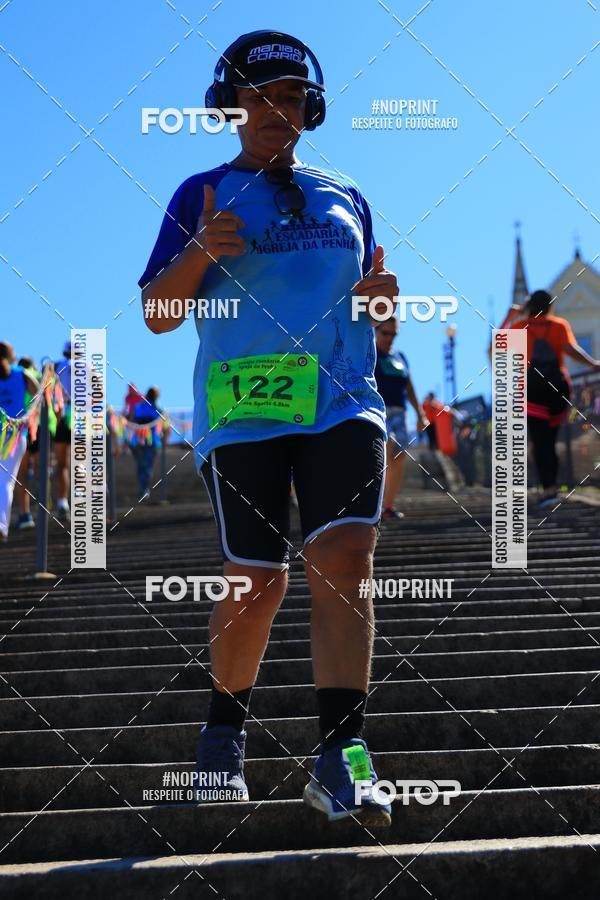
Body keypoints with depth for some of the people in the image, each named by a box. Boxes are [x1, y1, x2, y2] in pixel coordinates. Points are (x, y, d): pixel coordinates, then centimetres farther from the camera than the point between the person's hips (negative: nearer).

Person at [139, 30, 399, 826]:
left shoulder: (346, 198, 20)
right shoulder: (204, 195, 10)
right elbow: (157, 313, 4)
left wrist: (379, 297, 1)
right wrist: (199, 254, -14)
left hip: (342, 400, 3)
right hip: (242, 407, -2)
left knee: (345, 559, -15)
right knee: (257, 581, -3)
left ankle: (339, 758, -17)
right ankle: (226, 730, 22)